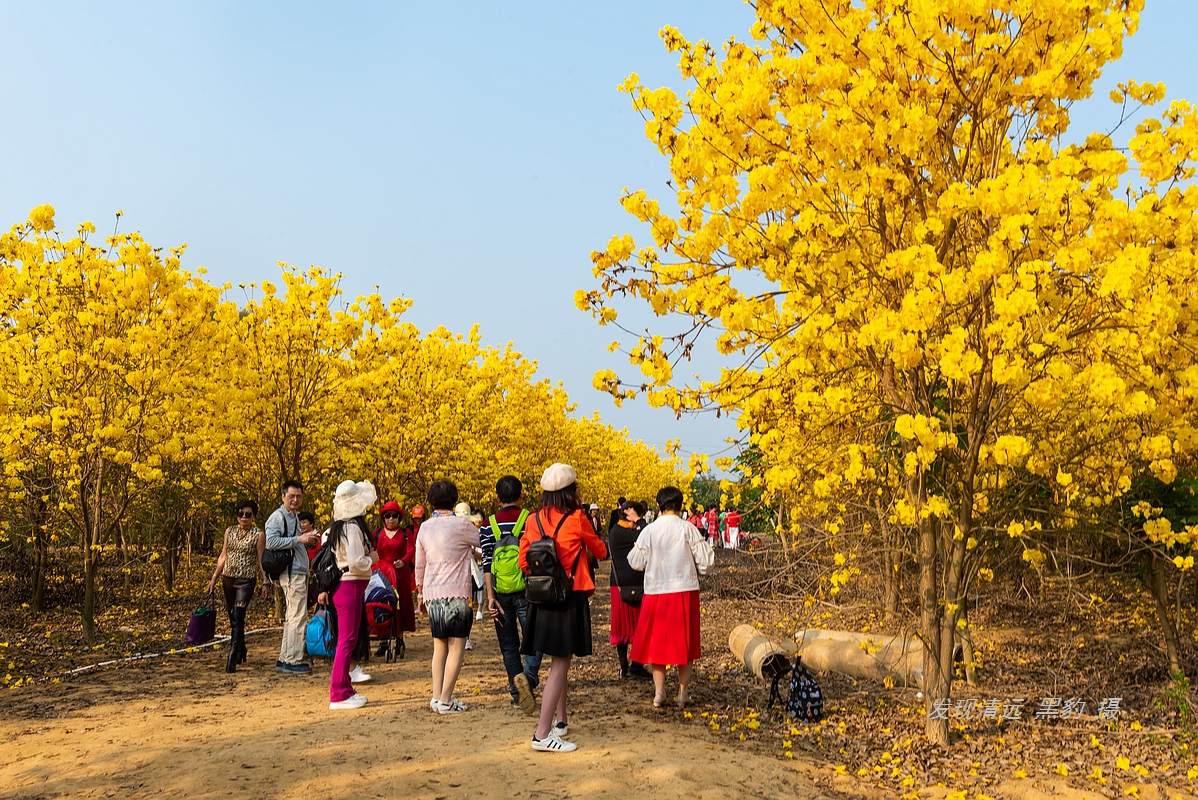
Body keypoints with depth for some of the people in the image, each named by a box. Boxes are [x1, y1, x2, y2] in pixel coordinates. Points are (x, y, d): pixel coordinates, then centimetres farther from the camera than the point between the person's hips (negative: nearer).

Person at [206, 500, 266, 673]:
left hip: (246, 580, -5)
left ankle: (232, 660, -12)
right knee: (233, 619, 12)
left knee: (238, 619, -12)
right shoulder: (229, 531, 9)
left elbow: (261, 560, -3)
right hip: (228, 578, 5)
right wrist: (214, 578, 10)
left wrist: (265, 582, -7)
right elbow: (223, 557, 13)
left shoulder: (258, 534, -3)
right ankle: (241, 653, 28)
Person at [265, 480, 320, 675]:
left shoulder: (294, 517, 21)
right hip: (291, 573, -10)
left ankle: (284, 659, 18)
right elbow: (271, 542, -21)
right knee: (298, 617, -11)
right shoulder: (277, 517, -8)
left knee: (292, 617, 12)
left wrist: (308, 542, 9)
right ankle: (293, 661, -7)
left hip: (300, 572, 10)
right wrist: (299, 539, -23)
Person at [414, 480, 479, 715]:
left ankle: (437, 697, 14)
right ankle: (445, 700, -1)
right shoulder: (461, 525, -8)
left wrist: (421, 593, 24)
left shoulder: (425, 528, 8)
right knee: (456, 648, 1)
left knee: (439, 647, 15)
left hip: (432, 594, 5)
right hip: (456, 594, -5)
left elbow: (419, 565, 14)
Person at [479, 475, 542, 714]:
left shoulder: (488, 526, 2)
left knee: (509, 644, 14)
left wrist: (490, 597, -6)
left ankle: (517, 693, 16)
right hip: (527, 592, -2)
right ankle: (528, 676, -24)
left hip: (501, 595, 2)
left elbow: (487, 564, -5)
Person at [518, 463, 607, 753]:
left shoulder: (533, 520, 2)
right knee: (560, 663, -4)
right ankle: (542, 734, -8)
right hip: (571, 597, -6)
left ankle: (561, 721, 31)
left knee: (559, 660, 20)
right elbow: (600, 551, 7)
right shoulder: (576, 518, -9)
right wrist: (600, 542, 30)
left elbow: (523, 562, 5)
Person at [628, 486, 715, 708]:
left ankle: (659, 692, 10)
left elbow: (635, 562, 1)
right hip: (685, 591, -1)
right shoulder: (688, 529, -7)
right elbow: (706, 560, -5)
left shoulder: (648, 531, -5)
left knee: (657, 641, 12)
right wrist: (697, 571, 16)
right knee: (684, 641, 11)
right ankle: (682, 693, 14)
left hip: (656, 592, 1)